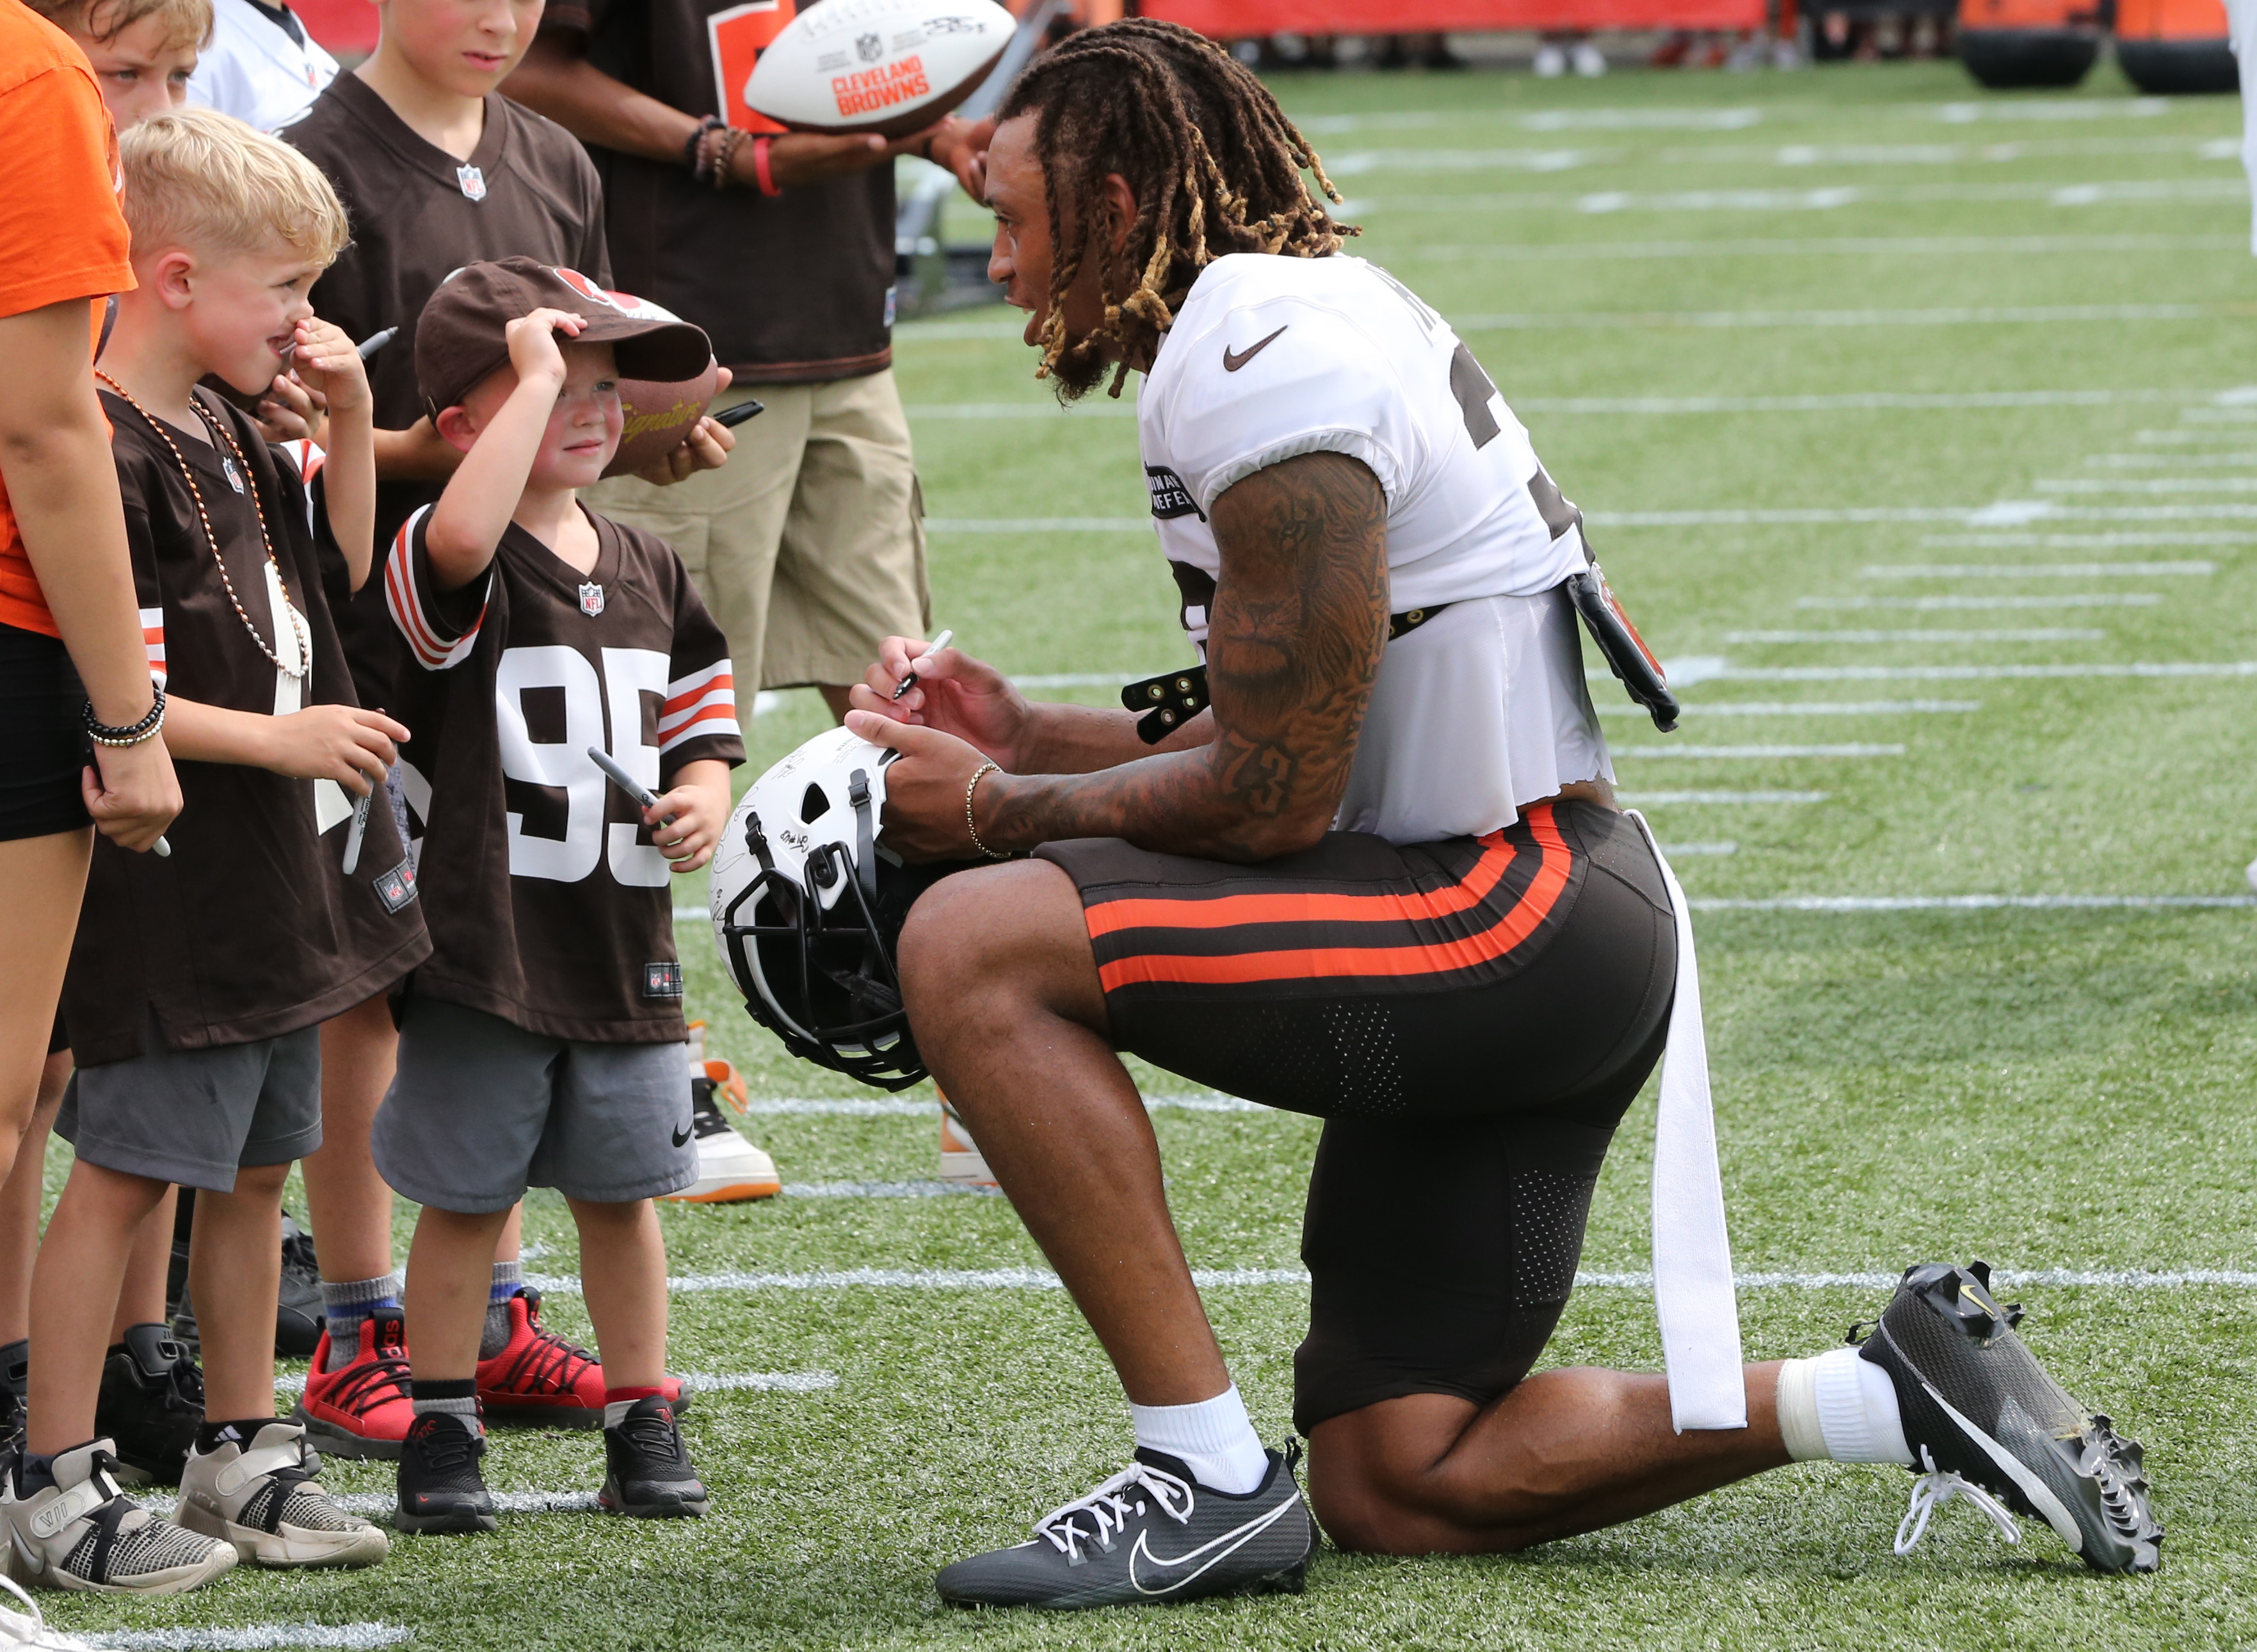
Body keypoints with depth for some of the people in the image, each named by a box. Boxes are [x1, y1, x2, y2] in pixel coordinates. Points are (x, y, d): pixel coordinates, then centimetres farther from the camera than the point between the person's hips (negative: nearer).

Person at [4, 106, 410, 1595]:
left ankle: (244, 1454, 28)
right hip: (171, 894, -9)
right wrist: (278, 738, -20)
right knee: (126, 1169, -5)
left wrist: (349, 419, 11)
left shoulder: (228, 436, 12)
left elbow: (337, 568, 26)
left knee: (257, 1163, 16)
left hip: (276, 883, 10)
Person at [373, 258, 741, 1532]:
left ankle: (645, 1427, 23)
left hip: (624, 946, 5)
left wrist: (702, 797, -5)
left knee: (622, 1191, 13)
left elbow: (703, 717, 18)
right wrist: (535, 374, -30)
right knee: (465, 1198, 3)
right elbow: (465, 537, -37)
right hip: (484, 943, -5)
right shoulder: (460, 568, -11)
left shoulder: (649, 573, 10)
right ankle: (441, 1435, 15)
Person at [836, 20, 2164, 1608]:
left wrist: (1000, 807, -5)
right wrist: (1030, 737, 13)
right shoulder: (1298, 320, 16)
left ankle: (1207, 1475, -16)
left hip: (1511, 929, -10)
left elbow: (1272, 797, -17)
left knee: (973, 949, -19)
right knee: (1395, 1494, 12)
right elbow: (1289, 743, 21)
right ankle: (1903, 1391, 12)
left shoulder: (1259, 359, -17)